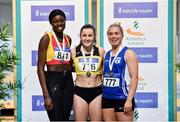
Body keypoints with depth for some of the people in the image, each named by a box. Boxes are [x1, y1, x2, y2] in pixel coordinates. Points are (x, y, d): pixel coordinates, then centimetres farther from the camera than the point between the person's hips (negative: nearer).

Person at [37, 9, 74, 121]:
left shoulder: (68, 39, 10)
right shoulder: (46, 38, -8)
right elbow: (40, 68, -12)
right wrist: (46, 95, -18)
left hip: (68, 81, 6)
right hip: (52, 80, -6)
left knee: (66, 118, 10)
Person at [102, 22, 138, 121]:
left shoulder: (128, 53, -4)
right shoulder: (106, 55, 13)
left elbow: (134, 78, -11)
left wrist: (129, 100, -18)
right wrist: (100, 95, 11)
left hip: (122, 98, -5)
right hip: (106, 98, 6)